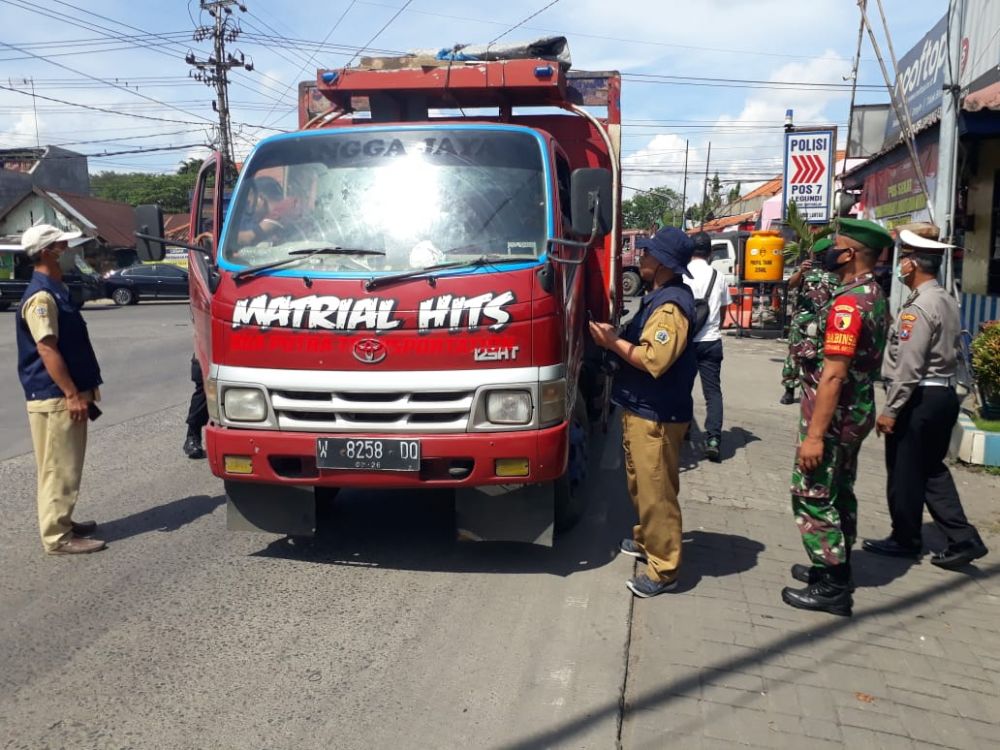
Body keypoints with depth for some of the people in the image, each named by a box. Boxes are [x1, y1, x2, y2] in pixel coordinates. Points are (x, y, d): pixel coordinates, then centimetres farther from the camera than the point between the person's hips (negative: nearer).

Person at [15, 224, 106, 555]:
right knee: (58, 468, -4)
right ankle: (57, 536, 3)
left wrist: (83, 391, 22)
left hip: (66, 394, 10)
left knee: (67, 466, 17)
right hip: (54, 398, -10)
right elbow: (46, 349, -21)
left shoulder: (57, 290, 15)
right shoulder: (41, 296, -17)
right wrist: (72, 394, -22)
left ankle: (62, 522, 28)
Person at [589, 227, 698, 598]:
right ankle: (647, 539, 39)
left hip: (656, 416, -11)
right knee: (642, 485, 23)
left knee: (657, 491, -5)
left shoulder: (671, 305, -20)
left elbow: (654, 359, -28)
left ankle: (664, 569, 3)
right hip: (642, 409, 11)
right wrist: (616, 337, 7)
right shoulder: (660, 297, 14)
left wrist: (613, 343, -18)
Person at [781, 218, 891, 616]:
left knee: (812, 496, -1)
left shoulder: (849, 302, -22)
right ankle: (836, 568, 31)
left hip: (834, 415, -10)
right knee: (838, 493, 19)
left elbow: (833, 375, -27)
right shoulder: (875, 295, 10)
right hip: (854, 411, 10)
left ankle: (831, 587, 6)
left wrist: (814, 433, -26)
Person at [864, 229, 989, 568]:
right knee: (932, 469, 16)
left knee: (905, 472, 6)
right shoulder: (947, 301, 11)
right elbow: (946, 351, 14)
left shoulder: (918, 307, -18)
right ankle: (963, 539, 14)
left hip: (919, 398, -9)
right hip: (944, 394, 9)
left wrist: (890, 409, -17)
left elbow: (909, 366, -22)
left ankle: (905, 540, 20)